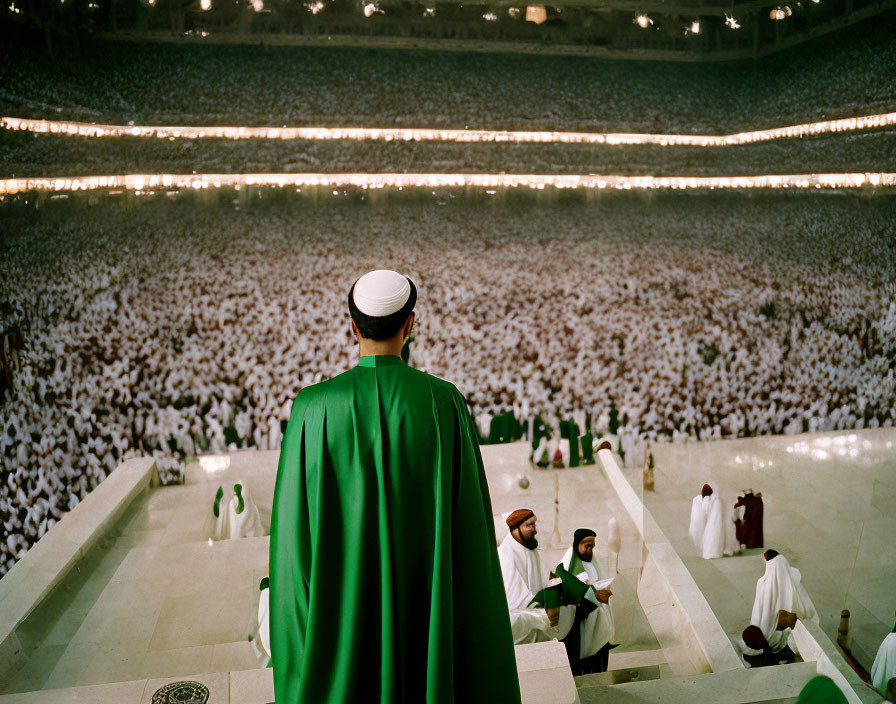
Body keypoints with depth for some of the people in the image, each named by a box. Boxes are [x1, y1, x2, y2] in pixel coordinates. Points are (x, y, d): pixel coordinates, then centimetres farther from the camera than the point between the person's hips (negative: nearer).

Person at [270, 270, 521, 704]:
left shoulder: (314, 407, -11)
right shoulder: (446, 402, -8)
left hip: (342, 605, 0)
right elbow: (471, 515, -5)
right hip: (425, 603, 1)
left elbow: (293, 523, -7)